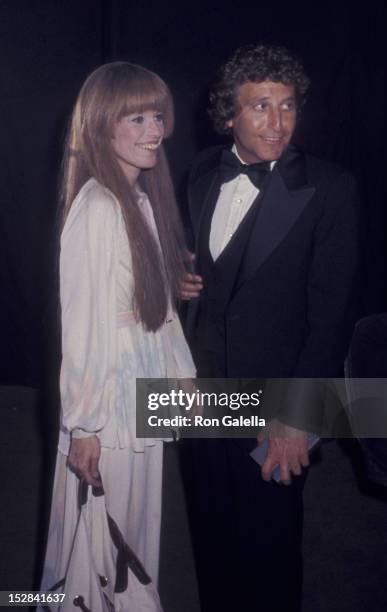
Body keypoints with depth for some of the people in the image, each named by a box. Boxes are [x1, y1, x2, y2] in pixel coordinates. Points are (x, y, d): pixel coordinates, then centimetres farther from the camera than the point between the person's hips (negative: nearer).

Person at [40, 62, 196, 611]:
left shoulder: (145, 199, 7)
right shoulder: (96, 208, -19)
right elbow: (80, 323, -19)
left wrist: (183, 373, 13)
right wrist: (82, 425, -17)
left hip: (146, 400, 8)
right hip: (108, 403, -8)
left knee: (134, 532, 21)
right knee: (101, 535, 9)